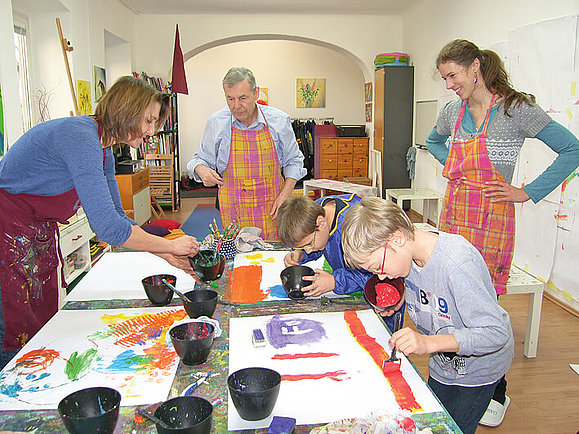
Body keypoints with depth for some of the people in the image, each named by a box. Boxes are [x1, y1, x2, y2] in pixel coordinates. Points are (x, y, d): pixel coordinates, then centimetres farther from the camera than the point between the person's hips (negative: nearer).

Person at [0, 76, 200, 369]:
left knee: (45, 328, 14)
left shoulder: (103, 148, 5)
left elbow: (116, 215, 11)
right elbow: (107, 226, -33)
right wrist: (171, 245, -21)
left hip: (38, 233, 9)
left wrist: (164, 254, 3)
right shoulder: (79, 137, -26)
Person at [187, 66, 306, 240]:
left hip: (272, 210, 0)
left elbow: (293, 161, 9)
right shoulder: (216, 123, -2)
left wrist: (285, 195, -3)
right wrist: (202, 170, -13)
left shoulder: (278, 120, -2)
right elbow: (201, 159, 11)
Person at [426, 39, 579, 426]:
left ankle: (497, 392, 21)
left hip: (491, 218, -5)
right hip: (454, 213, 6)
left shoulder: (516, 109, -9)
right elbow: (433, 142, 30)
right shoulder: (452, 112, 8)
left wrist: (529, 192, -8)